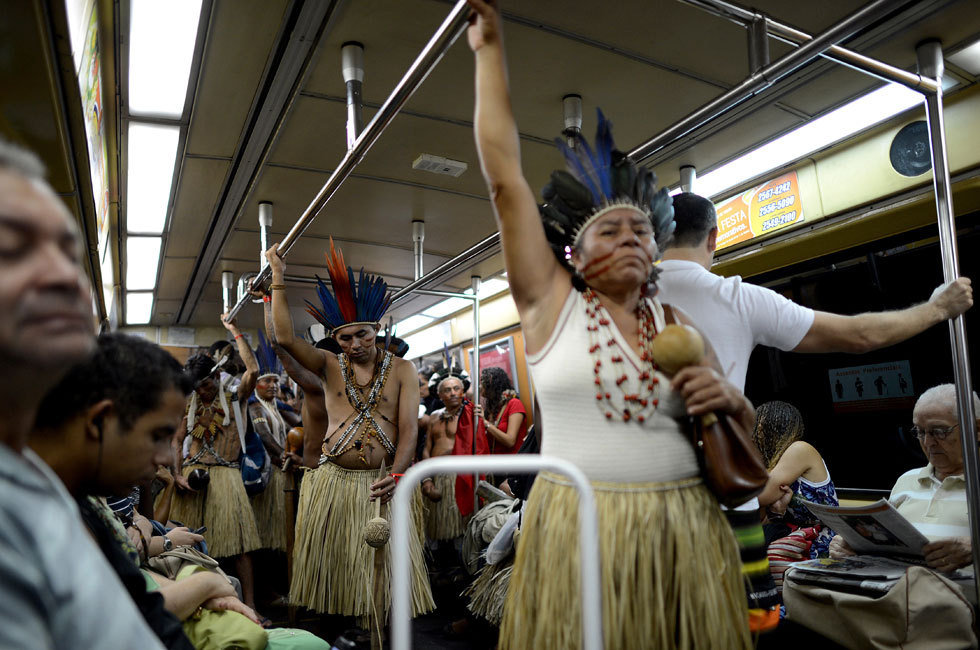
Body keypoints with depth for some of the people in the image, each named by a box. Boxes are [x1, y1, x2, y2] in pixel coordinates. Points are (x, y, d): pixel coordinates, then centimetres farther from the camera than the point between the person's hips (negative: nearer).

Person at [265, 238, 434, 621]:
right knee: (330, 566, 7)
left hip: (381, 484, -1)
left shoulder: (401, 370, 4)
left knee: (383, 570, 1)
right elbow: (285, 338, -7)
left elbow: (409, 428, -3)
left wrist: (395, 475, -17)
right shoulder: (329, 366, 7)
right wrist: (278, 278, -6)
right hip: (331, 482, 1)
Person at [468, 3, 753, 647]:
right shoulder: (550, 301, 0)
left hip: (683, 532, 3)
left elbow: (742, 428, 16)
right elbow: (504, 173, -3)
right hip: (576, 529, -2)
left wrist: (730, 399, -7)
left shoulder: (677, 325, 7)